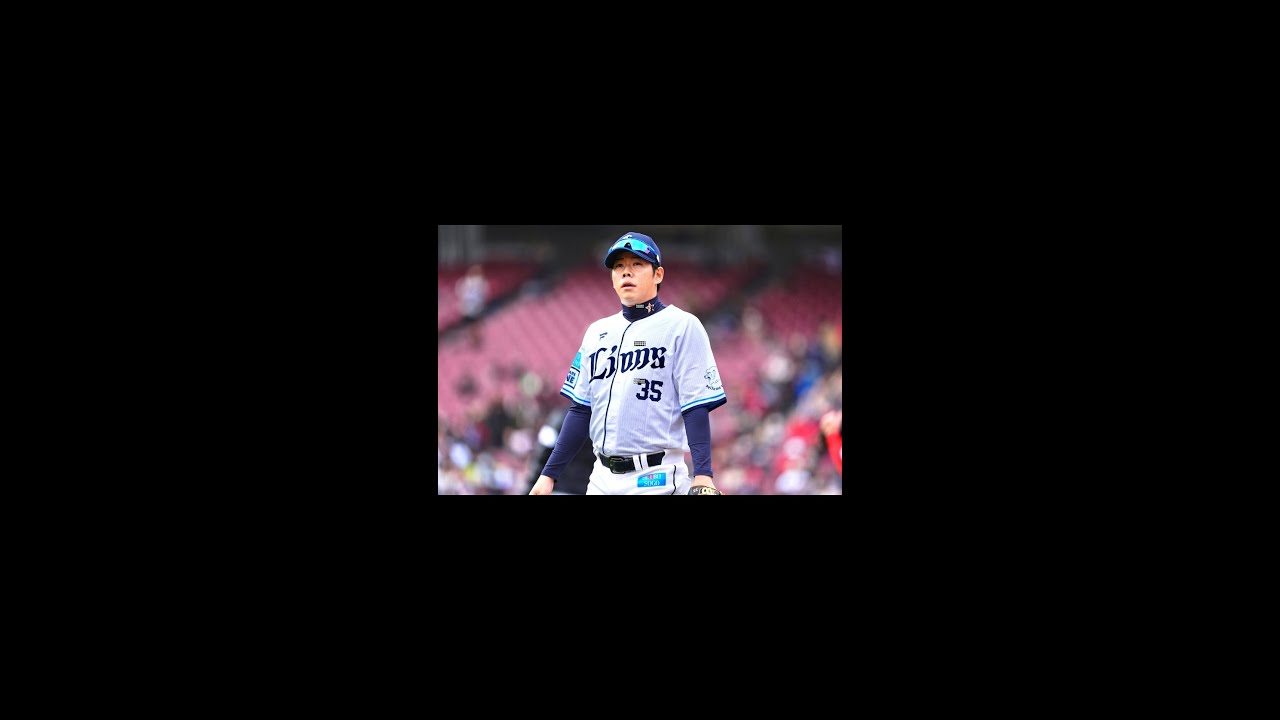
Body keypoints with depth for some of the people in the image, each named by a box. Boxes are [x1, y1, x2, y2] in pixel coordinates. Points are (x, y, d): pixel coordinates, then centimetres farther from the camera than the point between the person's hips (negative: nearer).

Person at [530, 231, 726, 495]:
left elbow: (696, 407, -9)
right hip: (602, 480, 6)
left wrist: (703, 475, -20)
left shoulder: (682, 326, -2)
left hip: (657, 480, -6)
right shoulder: (597, 332, 16)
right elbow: (581, 409, 18)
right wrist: (549, 474, 12)